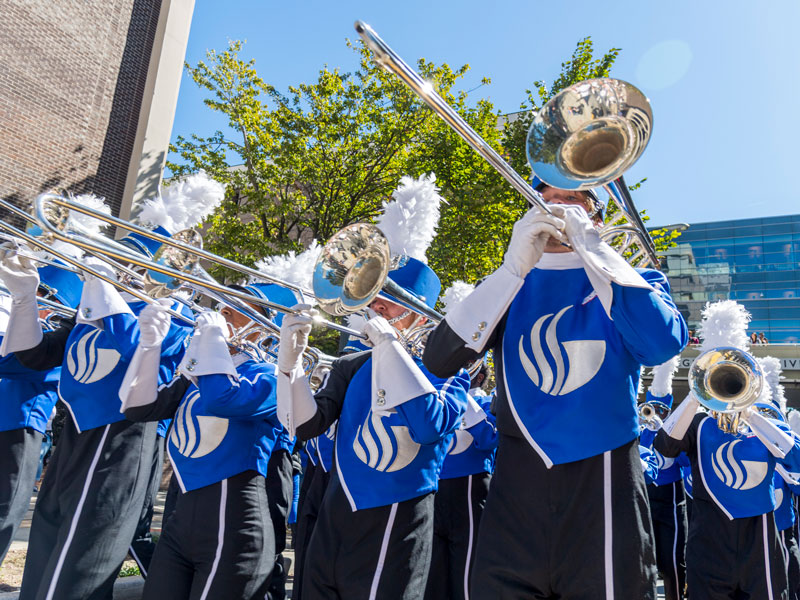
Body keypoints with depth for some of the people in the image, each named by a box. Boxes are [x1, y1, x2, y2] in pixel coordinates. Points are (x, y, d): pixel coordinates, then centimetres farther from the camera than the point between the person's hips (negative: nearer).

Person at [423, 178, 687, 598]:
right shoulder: (508, 285, 9)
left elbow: (664, 342, -16)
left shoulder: (631, 283, 7)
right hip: (517, 492, 1)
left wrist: (591, 247, -15)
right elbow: (438, 361, -7)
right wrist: (515, 267, -15)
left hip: (602, 493, -1)